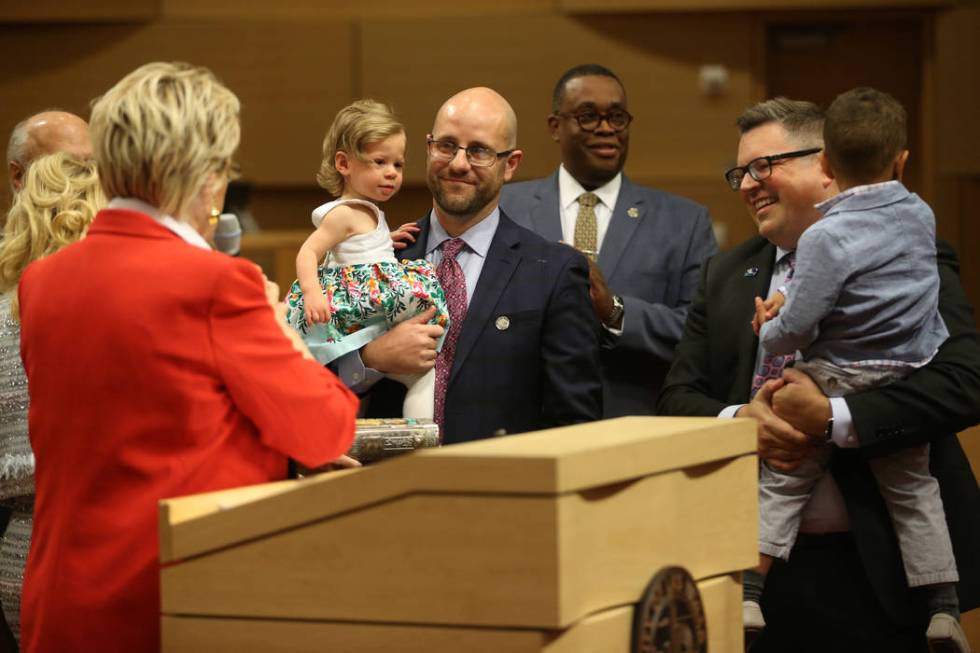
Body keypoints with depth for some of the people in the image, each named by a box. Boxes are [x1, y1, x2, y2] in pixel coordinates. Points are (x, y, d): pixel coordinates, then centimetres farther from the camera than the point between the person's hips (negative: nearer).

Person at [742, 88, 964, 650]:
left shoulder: (827, 237, -20)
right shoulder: (921, 217, -1)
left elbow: (796, 328, -21)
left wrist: (768, 335, 3)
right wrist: (792, 293, 3)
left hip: (839, 383, -5)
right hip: (911, 384, 5)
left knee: (781, 484, 8)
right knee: (915, 490, 18)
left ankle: (749, 595, 2)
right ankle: (944, 608, 15)